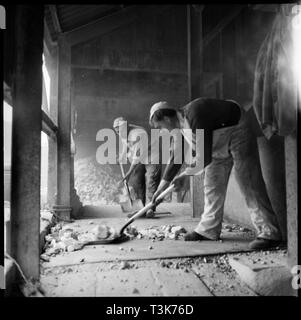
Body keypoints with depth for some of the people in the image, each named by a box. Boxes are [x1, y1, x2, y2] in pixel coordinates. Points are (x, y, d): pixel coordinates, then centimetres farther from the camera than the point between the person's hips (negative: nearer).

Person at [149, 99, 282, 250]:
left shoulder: (195, 116, -32)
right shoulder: (182, 124, -2)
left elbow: (204, 158, -31)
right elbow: (176, 158, 7)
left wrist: (184, 175, -15)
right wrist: (161, 188, 10)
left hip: (237, 133, -9)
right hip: (219, 145, 9)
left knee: (248, 185, -13)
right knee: (212, 186, 5)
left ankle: (270, 234, -7)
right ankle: (208, 230, 13)